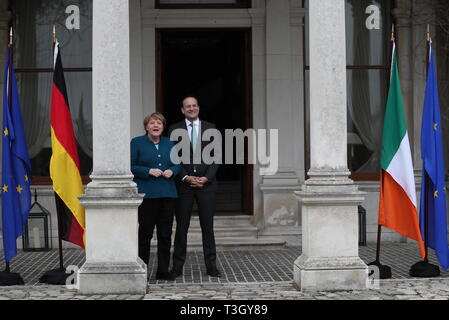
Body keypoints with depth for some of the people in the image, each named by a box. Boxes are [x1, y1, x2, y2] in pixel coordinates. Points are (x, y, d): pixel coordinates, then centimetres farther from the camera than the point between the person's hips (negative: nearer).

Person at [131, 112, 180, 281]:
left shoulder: (169, 144, 14)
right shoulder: (136, 143, 2)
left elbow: (178, 164, 17)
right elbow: (131, 166, -3)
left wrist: (172, 171, -4)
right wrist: (149, 171, -15)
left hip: (168, 194, 4)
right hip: (147, 195, -4)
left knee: (165, 233, 5)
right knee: (145, 232, -3)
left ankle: (163, 270, 13)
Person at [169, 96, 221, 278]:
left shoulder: (210, 128, 9)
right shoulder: (174, 130, 6)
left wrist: (206, 177, -7)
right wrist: (186, 177, -10)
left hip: (206, 183, 1)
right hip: (183, 184, -1)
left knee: (208, 225, 3)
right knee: (181, 226, 2)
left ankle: (211, 265, 7)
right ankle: (178, 265, 7)